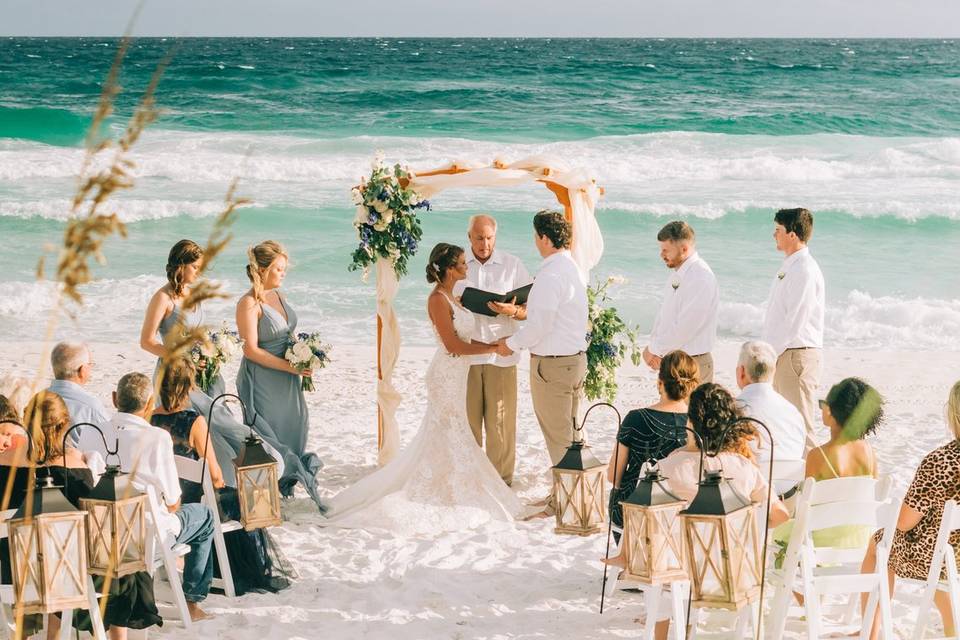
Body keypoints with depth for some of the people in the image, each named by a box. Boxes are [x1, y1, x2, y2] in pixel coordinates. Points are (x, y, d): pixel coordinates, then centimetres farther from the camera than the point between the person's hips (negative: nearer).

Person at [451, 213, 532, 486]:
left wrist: (512, 310, -18)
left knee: (501, 421, -1)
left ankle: (501, 479, 7)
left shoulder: (512, 265, 5)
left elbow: (529, 310, 4)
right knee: (467, 419, 0)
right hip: (465, 352, 1)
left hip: (501, 354, -1)